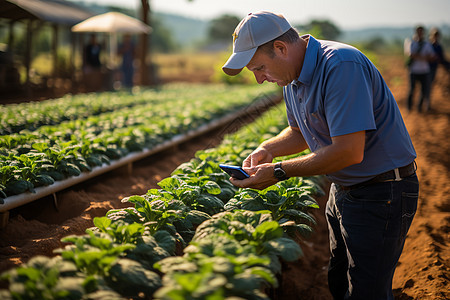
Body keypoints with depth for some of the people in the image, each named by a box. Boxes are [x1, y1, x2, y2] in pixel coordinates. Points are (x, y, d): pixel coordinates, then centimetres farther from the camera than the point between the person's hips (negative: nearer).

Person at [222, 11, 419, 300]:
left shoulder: (342, 66, -27)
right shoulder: (293, 79, 3)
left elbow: (349, 151, -32)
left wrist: (279, 172, -25)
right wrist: (267, 150, -2)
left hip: (382, 194, -9)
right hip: (343, 189, 9)